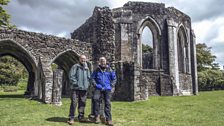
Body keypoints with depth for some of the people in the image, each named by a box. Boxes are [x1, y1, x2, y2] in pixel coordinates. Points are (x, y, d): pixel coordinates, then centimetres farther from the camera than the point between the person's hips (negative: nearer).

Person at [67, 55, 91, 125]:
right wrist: (75, 83, -12)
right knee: (74, 103, -5)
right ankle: (71, 118, 2)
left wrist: (87, 84, 8)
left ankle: (81, 117, 21)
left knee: (82, 103, 10)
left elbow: (89, 77, 21)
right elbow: (71, 76, -6)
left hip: (84, 89, 5)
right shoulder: (75, 66, 1)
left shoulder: (87, 68, 16)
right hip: (76, 88, -5)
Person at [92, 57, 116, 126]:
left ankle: (108, 119, 5)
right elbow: (92, 78, 12)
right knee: (96, 99, -26)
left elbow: (114, 79, 14)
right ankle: (97, 116, -11)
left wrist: (111, 85, 2)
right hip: (98, 88, 0)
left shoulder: (109, 70, 9)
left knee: (107, 103, -3)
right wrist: (95, 84, -1)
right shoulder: (97, 70, 10)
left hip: (107, 89, 1)